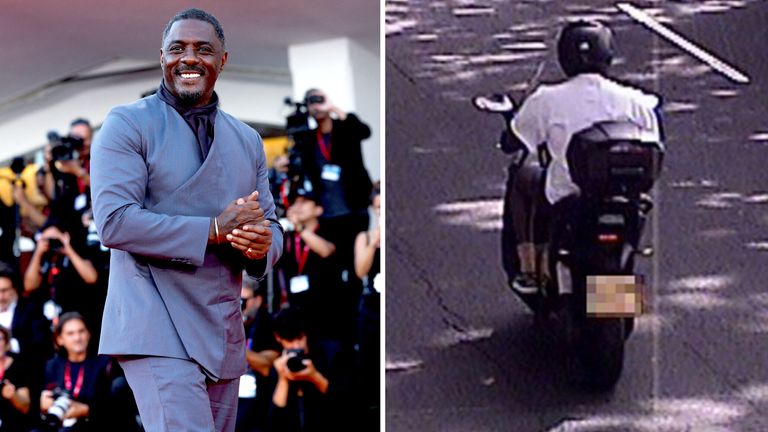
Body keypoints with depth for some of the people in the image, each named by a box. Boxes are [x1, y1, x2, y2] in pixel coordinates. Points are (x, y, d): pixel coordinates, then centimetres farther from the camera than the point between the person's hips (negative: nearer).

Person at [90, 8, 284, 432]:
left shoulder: (247, 141, 16)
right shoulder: (127, 125, -3)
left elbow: (269, 225, 17)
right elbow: (113, 220, -14)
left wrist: (261, 244, -9)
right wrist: (215, 230, -18)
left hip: (224, 334, 7)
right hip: (157, 329, -6)